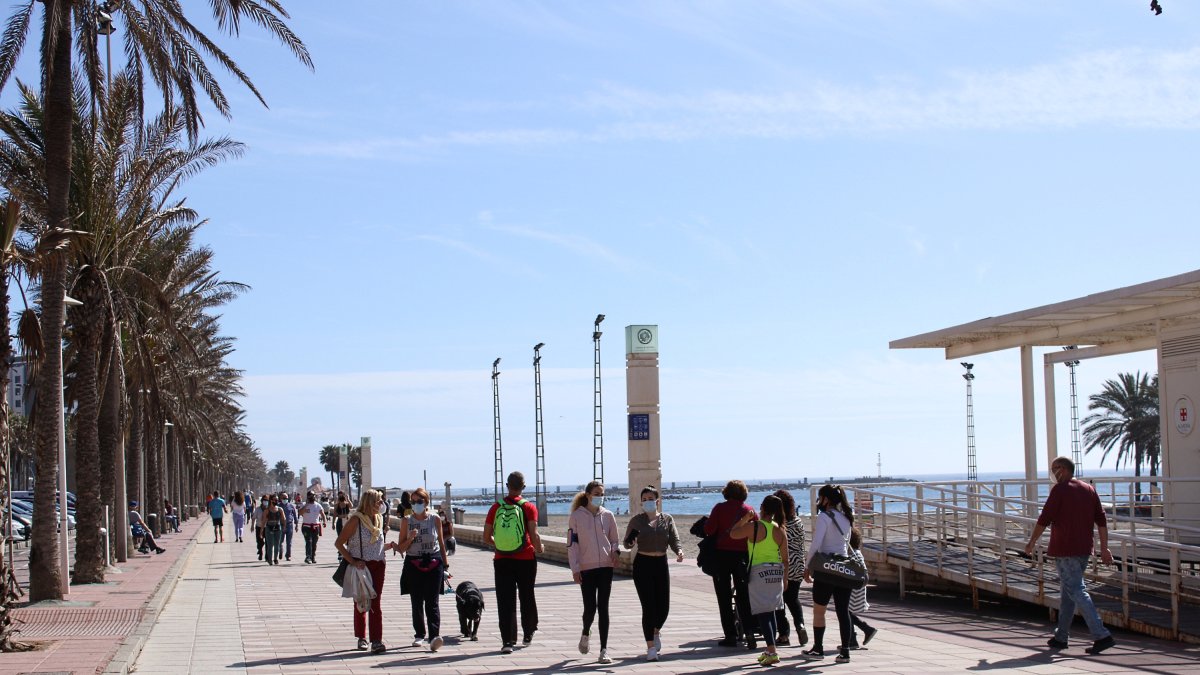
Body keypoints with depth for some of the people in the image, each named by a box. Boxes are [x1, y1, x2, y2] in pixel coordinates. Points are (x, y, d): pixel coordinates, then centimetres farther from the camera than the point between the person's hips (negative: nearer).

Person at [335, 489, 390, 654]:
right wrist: (352, 561, -18)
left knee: (376, 604, -4)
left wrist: (391, 545, 1)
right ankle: (361, 638, 22)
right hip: (361, 566, -4)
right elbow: (339, 543, -10)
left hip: (377, 566, 4)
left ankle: (376, 641, -9)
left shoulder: (379, 519, 9)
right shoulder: (356, 520, -10)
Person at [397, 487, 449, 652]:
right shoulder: (407, 521, 2)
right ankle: (419, 635, 20)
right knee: (417, 602, 7)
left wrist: (445, 562, 14)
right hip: (413, 564, 1)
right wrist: (410, 538, -14)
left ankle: (435, 635, -20)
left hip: (433, 564, -1)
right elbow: (401, 548, 4)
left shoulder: (435, 519, 2)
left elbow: (441, 542, 13)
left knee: (432, 601, -10)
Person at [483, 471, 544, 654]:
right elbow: (534, 534, -15)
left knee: (505, 601, 2)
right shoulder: (528, 507, -6)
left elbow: (486, 537, 4)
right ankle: (528, 634, 32)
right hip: (526, 559, -1)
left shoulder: (496, 508, 2)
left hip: (502, 560, 1)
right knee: (527, 596, 17)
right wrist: (539, 548, 4)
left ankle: (507, 641, -7)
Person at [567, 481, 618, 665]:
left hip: (605, 567, 2)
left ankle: (604, 650, 2)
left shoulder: (608, 516, 6)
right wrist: (575, 569, -6)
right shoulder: (577, 516, -1)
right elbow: (571, 543, -2)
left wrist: (615, 551, -7)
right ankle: (585, 634, 30)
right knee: (590, 608, -3)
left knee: (603, 607, -1)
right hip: (586, 568, -2)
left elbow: (614, 539, 15)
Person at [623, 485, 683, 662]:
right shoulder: (636, 520, 0)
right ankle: (651, 647, 3)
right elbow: (626, 543, 3)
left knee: (664, 607, 3)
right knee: (649, 607, -7)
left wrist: (679, 551, -21)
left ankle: (656, 631, 37)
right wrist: (631, 540, -21)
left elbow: (674, 540, 0)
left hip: (661, 564, 2)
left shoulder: (667, 519, 6)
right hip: (643, 564, -2)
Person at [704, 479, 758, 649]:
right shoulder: (749, 510, 2)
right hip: (742, 556, 2)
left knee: (724, 597, 7)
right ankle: (749, 632, -10)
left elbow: (709, 529, -10)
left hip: (722, 554, -2)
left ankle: (730, 636, 5)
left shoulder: (720, 508, -4)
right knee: (743, 596, 8)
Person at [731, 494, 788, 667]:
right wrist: (785, 578, 17)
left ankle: (772, 652, -16)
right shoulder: (780, 529, 3)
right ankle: (769, 650, 21)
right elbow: (785, 558, 7)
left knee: (762, 613, -6)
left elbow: (733, 534, -1)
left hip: (759, 571, -6)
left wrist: (745, 519, 7)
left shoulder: (754, 526, -12)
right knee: (770, 612, 16)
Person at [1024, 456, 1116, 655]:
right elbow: (1102, 521, 9)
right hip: (1084, 549, 8)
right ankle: (1061, 637, 21)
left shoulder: (1060, 489, -8)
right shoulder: (1089, 490, 12)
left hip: (1064, 550, -8)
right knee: (1067, 592, 16)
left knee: (1077, 591, -9)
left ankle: (1101, 635, -18)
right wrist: (1104, 548, 10)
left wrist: (1031, 542, 3)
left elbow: (1044, 520, -8)